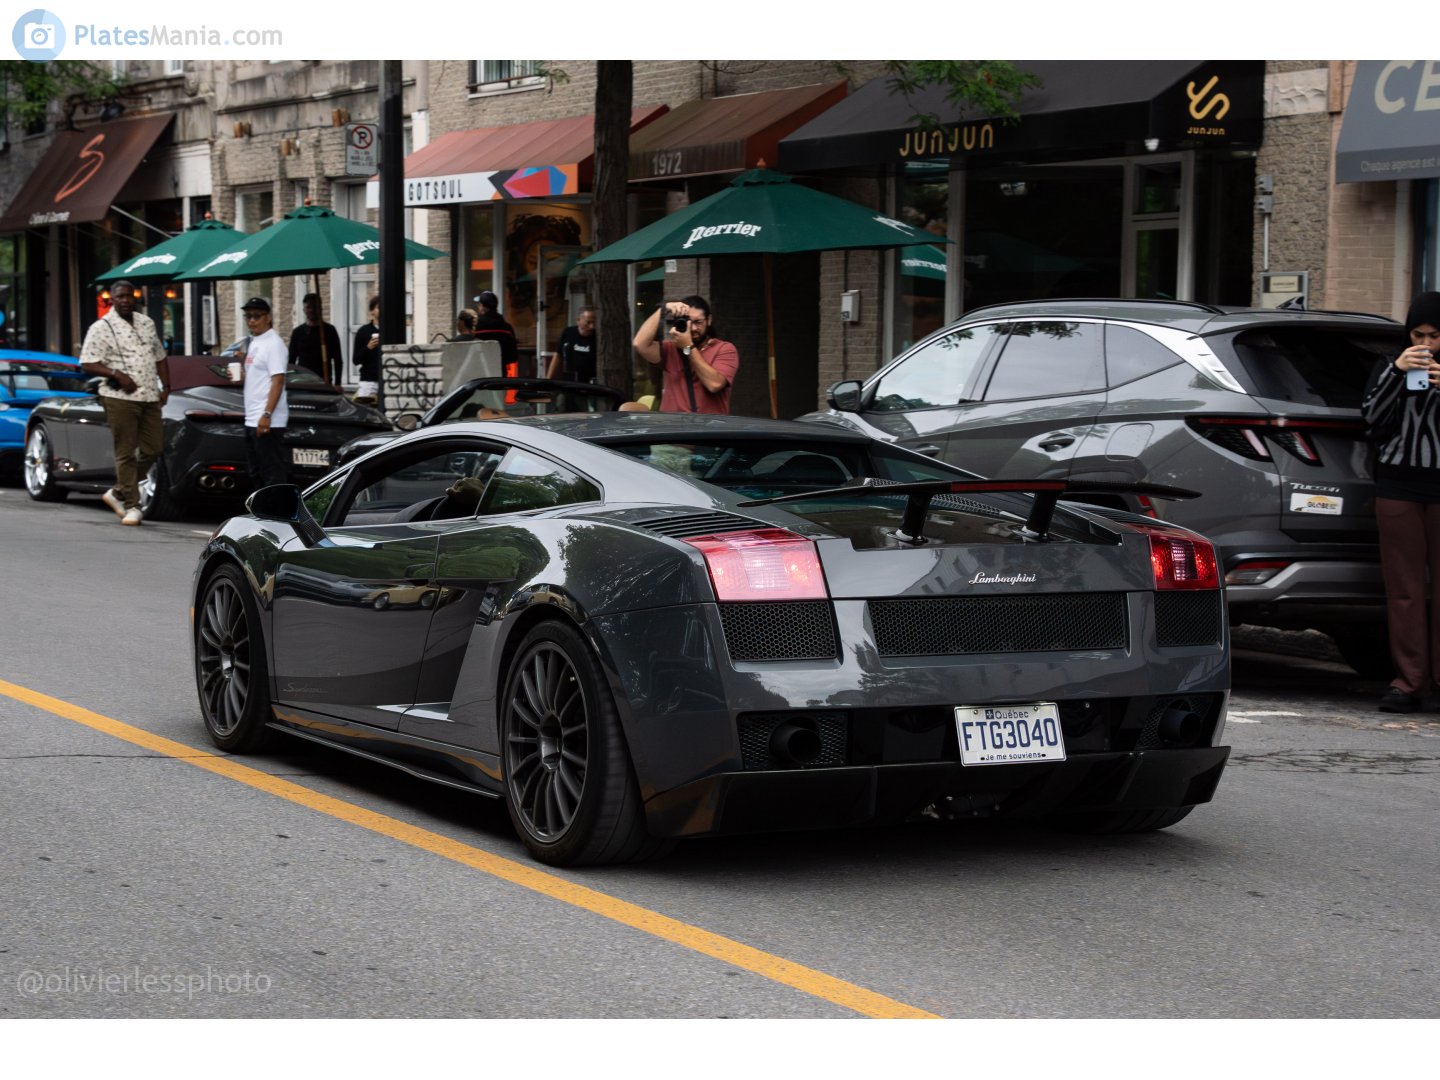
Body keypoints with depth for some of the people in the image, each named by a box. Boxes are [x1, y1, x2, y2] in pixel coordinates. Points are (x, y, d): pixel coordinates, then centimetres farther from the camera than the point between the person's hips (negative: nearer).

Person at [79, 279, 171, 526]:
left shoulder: (146, 323, 16)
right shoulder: (102, 328, -3)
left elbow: (159, 357, 22)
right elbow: (88, 363, -8)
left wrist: (165, 387, 11)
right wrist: (116, 374, -19)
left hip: (150, 397, 6)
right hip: (120, 397, -6)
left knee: (152, 449, 5)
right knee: (125, 453, -5)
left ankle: (118, 493, 20)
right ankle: (131, 506, 0)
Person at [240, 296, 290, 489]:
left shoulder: (273, 344, -11)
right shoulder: (253, 343, 18)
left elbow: (278, 381, -18)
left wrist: (266, 415, -24)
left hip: (268, 422, -10)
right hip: (252, 420, 10)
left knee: (272, 473, -9)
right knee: (257, 473, 15)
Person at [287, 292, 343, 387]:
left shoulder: (329, 330, 4)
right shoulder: (298, 332, 9)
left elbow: (338, 360, 3)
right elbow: (291, 360, 12)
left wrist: (337, 383, -5)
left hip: (323, 380, -2)